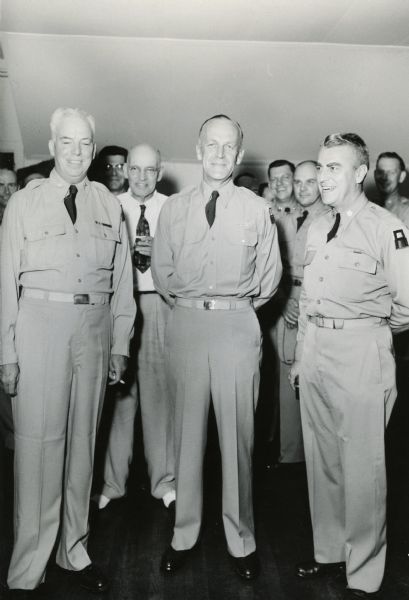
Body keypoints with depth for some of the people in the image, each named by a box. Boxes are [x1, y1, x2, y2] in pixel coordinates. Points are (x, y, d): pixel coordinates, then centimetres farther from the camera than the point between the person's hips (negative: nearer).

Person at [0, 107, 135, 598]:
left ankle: (74, 548, 28)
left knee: (82, 437, 11)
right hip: (40, 322, -2)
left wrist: (120, 343, 4)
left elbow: (122, 279, 8)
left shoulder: (109, 206, 8)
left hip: (95, 324, 3)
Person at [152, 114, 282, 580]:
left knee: (237, 434, 5)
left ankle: (240, 540, 21)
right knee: (187, 432, 8)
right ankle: (183, 535, 23)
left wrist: (241, 305, 10)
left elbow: (270, 274, 10)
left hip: (237, 325, -1)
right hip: (185, 322, 1)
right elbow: (161, 271, 12)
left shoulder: (256, 209, 4)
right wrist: (186, 303, 8)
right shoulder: (173, 208, 7)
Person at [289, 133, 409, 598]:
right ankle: (328, 552, 34)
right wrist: (300, 353, 15)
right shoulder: (316, 228, 12)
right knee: (320, 459, 16)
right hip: (314, 349, 7)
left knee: (361, 467, 2)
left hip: (361, 353, -7)